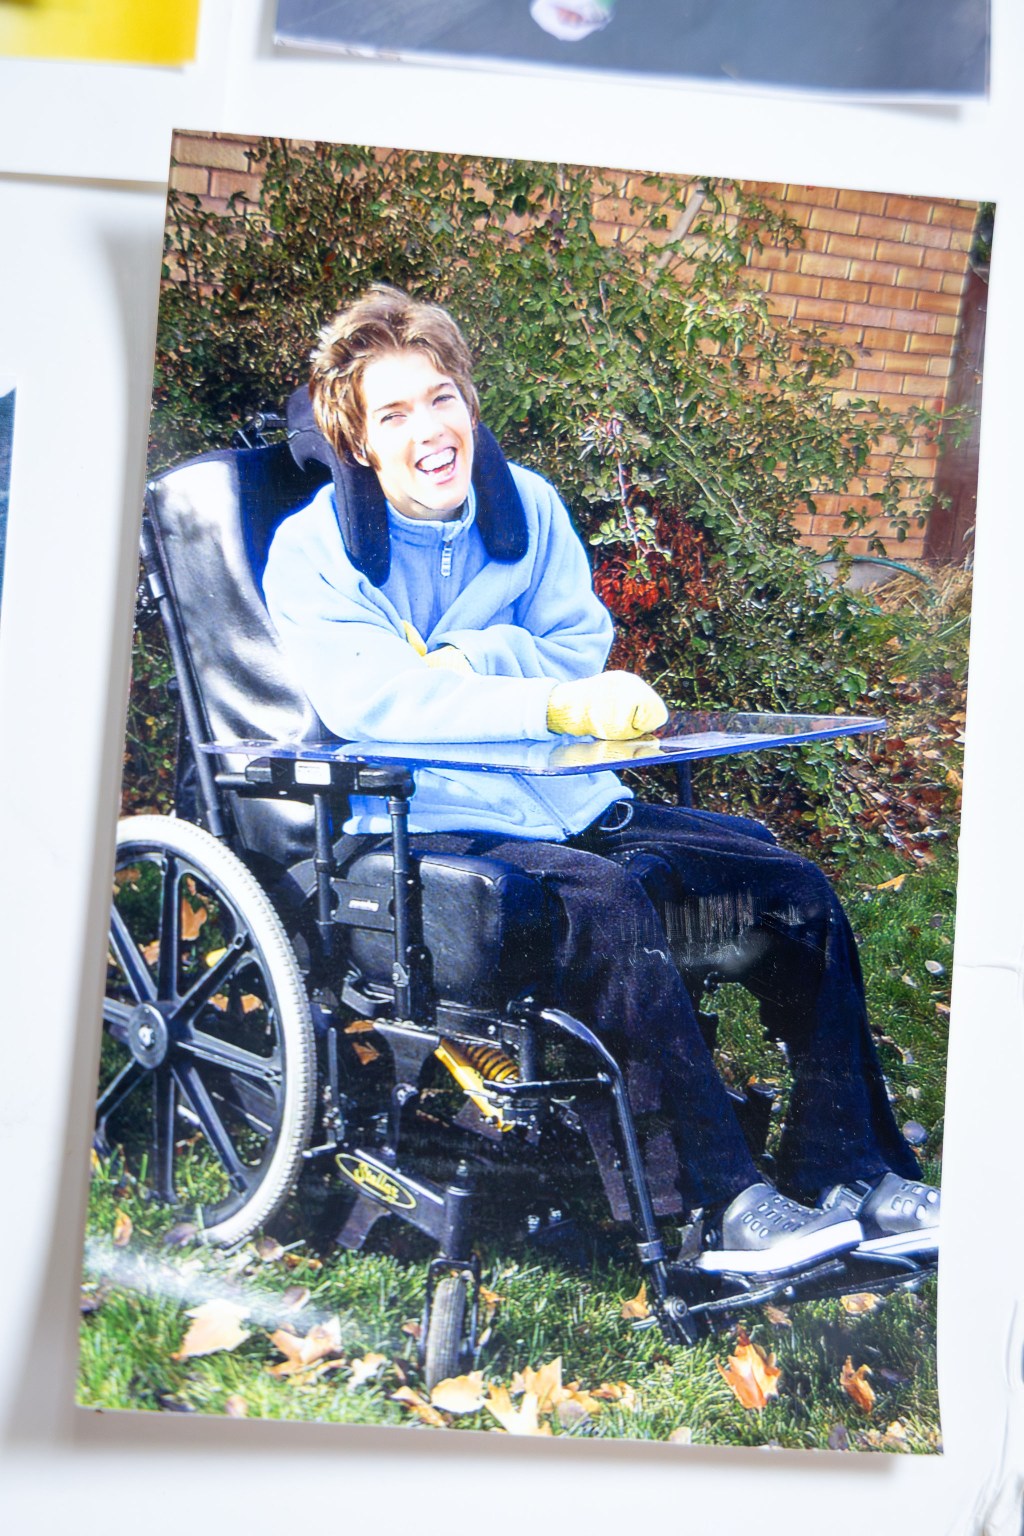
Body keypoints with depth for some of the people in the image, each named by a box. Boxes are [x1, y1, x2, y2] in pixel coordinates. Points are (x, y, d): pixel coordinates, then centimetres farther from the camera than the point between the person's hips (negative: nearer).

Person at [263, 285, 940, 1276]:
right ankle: (725, 1207, -28)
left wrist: (458, 661, -13)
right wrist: (558, 704, -30)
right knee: (603, 901, -35)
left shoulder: (526, 505, 10)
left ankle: (851, 1181, -2)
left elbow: (582, 649, 4)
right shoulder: (312, 553, -5)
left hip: (568, 807, 6)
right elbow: (368, 703, -21)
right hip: (421, 833, -6)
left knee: (794, 890, -7)